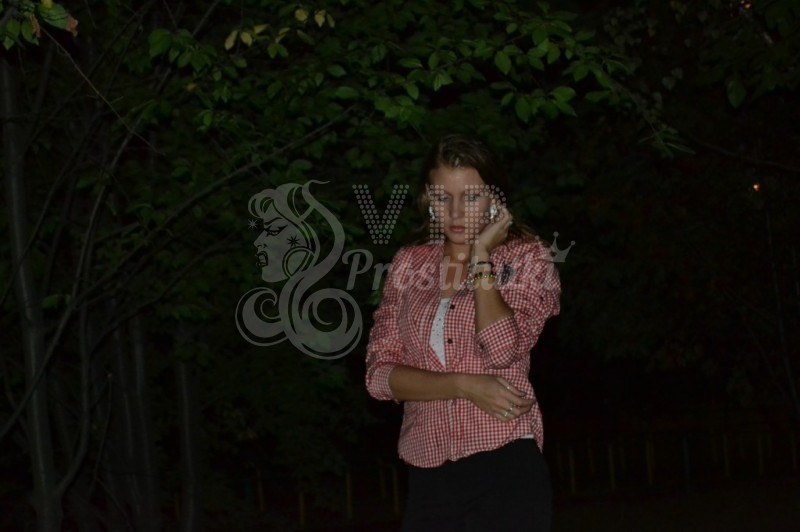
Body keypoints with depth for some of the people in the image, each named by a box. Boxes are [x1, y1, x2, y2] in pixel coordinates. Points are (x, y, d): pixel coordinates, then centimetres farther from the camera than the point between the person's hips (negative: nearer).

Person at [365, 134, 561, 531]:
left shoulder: (526, 258, 2)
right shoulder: (408, 265, 9)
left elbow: (502, 350, -15)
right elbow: (380, 374, 1)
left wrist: (481, 256, -9)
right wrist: (464, 385, -12)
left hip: (505, 467, -3)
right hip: (428, 476, 3)